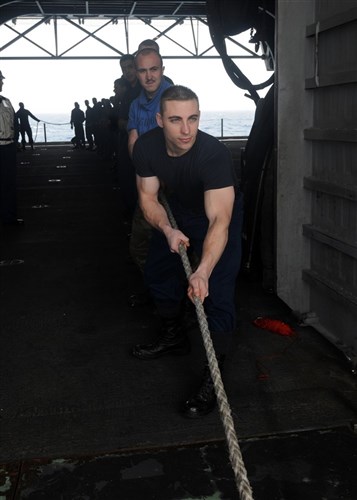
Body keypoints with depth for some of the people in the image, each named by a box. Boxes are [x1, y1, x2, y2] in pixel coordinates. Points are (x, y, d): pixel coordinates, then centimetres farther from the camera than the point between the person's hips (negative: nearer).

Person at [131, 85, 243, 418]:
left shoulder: (214, 154, -38)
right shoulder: (146, 147, -22)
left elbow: (219, 220, -45)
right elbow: (148, 196, -13)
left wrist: (203, 272, -59)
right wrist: (167, 230, -34)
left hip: (219, 216, -6)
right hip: (175, 215, 6)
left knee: (217, 293, -17)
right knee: (157, 273, 17)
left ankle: (213, 380, -7)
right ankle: (174, 337, 41)